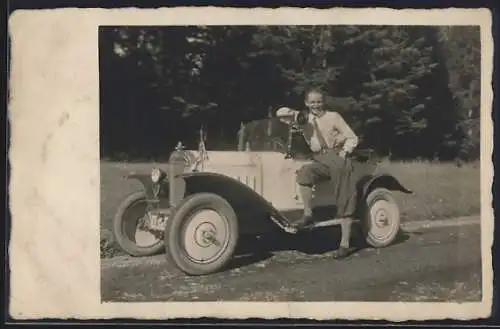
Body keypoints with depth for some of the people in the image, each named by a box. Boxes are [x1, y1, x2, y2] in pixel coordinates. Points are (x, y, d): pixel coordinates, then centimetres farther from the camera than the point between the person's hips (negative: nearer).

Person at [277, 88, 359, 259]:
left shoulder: (333, 116, 1)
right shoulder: (305, 118, 10)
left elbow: (352, 137, 0)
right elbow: (280, 113, 5)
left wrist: (344, 152, -16)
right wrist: (295, 114, -14)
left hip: (337, 158, -3)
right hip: (320, 161, 3)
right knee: (304, 171, -30)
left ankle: (345, 243, -7)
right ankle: (307, 214, -20)